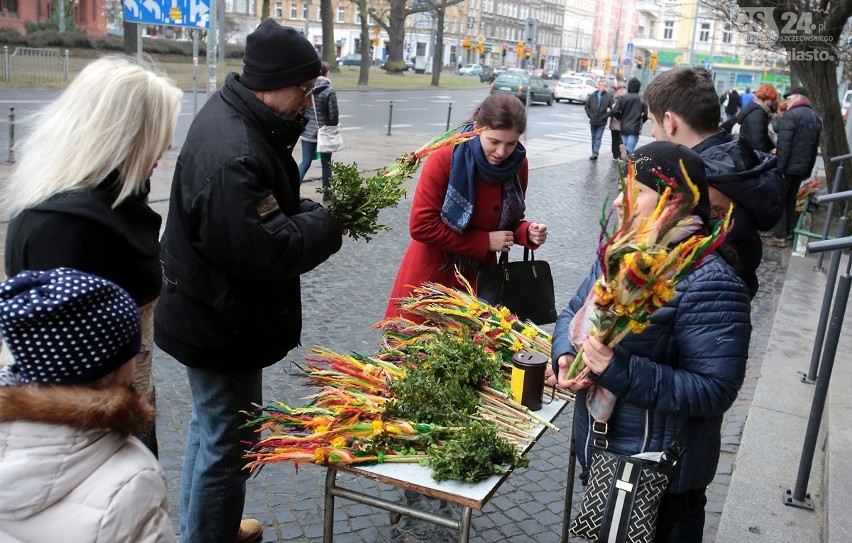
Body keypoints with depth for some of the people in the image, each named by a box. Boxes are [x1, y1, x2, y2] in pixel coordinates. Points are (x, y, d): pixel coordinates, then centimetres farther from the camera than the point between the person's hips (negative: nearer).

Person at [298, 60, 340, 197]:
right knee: (326, 163, 11)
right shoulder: (330, 90, -13)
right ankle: (327, 193, 19)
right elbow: (333, 114, -11)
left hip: (308, 132, 4)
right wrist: (334, 129, 6)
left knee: (305, 162, 10)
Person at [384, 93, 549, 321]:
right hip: (431, 275, -3)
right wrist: (485, 241, -19)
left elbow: (509, 221, 7)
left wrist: (527, 233, -15)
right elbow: (422, 226, -21)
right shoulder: (444, 159, -20)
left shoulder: (518, 164, -6)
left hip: (479, 274, 4)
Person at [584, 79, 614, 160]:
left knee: (598, 138, -11)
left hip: (602, 122, -4)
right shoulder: (592, 96, 5)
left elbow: (612, 109, -6)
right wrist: (590, 116, 1)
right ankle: (594, 154, 20)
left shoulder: (609, 97, -5)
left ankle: (595, 153, -17)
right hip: (593, 121, 4)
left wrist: (604, 117, -15)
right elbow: (587, 107, 12)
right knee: (594, 138, 11)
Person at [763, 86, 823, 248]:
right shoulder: (815, 118, 13)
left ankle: (779, 236, -1)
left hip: (788, 166, -8)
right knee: (791, 199, 18)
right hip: (802, 167, 8)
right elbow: (815, 147, 17)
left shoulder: (791, 115, -14)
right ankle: (788, 231, 24)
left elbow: (784, 144, -20)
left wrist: (778, 167, -19)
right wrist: (809, 170, 21)